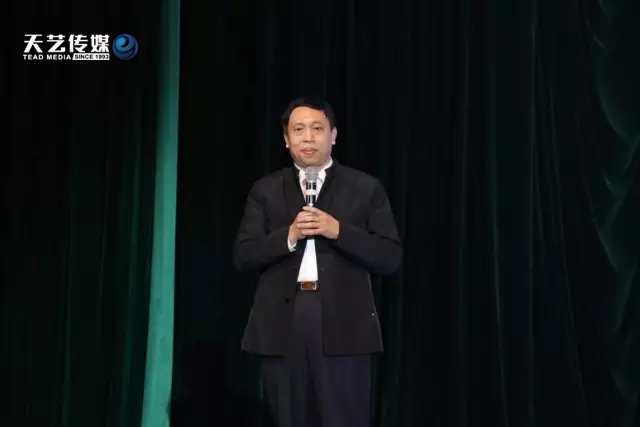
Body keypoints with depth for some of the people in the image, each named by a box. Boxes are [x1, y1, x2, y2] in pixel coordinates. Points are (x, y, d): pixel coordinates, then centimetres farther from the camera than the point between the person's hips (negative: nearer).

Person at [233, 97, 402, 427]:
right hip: (281, 325, 2)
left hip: (343, 325, -2)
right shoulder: (265, 191, 12)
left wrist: (338, 231, -12)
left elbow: (390, 258, 1)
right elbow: (243, 257, 6)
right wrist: (288, 236, -11)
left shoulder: (366, 188, 7)